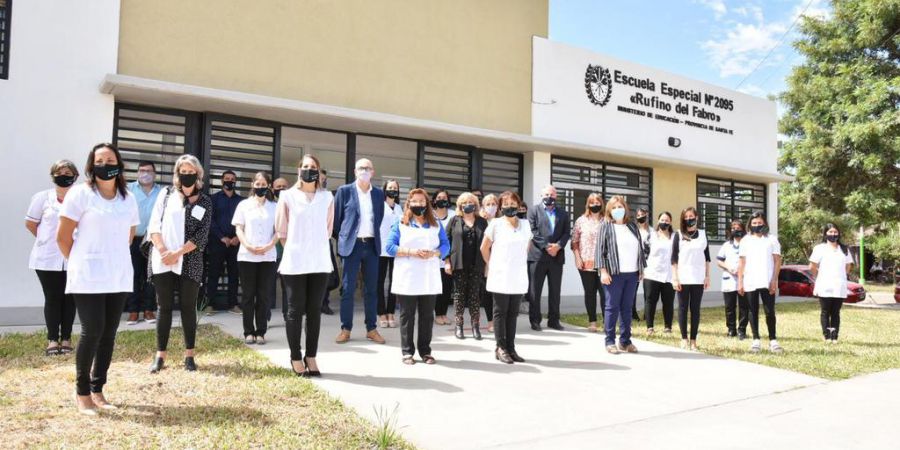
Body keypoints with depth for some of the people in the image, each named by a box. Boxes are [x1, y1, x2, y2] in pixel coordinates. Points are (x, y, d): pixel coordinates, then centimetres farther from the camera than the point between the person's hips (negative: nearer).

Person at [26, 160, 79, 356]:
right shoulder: (42, 197, 1)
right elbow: (30, 223, 11)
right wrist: (47, 239, 12)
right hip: (47, 258, 0)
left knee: (69, 298, 6)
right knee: (52, 298, 5)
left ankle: (66, 338, 16)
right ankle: (52, 339, 13)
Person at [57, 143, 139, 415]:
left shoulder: (128, 199, 9)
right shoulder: (80, 193, -4)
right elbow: (63, 236, -1)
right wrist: (80, 262, 7)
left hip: (119, 277, 4)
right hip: (88, 278, -4)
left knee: (109, 334, 7)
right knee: (92, 332, -5)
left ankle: (97, 389, 19)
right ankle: (82, 392, 12)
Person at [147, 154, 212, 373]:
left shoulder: (205, 201, 5)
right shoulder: (166, 194, 8)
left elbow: (202, 235, -3)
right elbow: (154, 225, 2)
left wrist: (177, 253, -11)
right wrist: (163, 251, -11)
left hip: (189, 263, -1)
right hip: (162, 261, 1)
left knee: (188, 308, 5)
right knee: (164, 307, 6)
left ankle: (189, 355, 13)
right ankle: (160, 355, 14)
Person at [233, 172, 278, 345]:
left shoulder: (274, 206, 9)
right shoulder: (244, 205, 9)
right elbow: (239, 229, 4)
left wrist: (269, 246, -12)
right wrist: (248, 246, -12)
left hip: (268, 256, 0)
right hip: (247, 256, 0)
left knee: (263, 295, 2)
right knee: (248, 294, 3)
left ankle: (260, 332, 8)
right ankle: (248, 331, 10)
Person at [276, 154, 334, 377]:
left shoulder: (327, 197, 5)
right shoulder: (288, 196, 0)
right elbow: (281, 229, 7)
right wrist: (296, 248, 11)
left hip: (320, 262, 2)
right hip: (295, 262, -2)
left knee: (314, 310, 6)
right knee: (295, 310, 3)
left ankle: (311, 357, 14)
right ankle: (296, 358, 12)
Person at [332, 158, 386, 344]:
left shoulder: (379, 193, 9)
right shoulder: (344, 190, 0)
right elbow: (337, 217, 4)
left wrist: (374, 237, 14)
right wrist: (342, 239, 7)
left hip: (372, 245, 3)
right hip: (352, 245, -3)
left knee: (371, 288, 7)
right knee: (348, 288, 0)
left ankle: (371, 328, 15)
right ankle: (346, 328, 9)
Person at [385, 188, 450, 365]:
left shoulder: (436, 224, 13)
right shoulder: (400, 224, 5)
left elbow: (445, 246, 7)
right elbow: (389, 247, -3)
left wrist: (433, 253, -14)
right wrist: (411, 252, -15)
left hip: (430, 280, 2)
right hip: (406, 279, -2)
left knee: (427, 316, 5)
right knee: (407, 316, 2)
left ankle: (425, 351, 15)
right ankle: (407, 352, 10)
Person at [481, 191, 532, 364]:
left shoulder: (525, 224, 6)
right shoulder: (496, 224, -4)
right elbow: (484, 248, 3)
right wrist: (492, 265, 9)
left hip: (518, 277, 4)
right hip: (500, 276, -4)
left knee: (513, 313, 8)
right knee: (500, 312, 3)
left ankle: (511, 348, 15)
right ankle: (501, 348, 8)